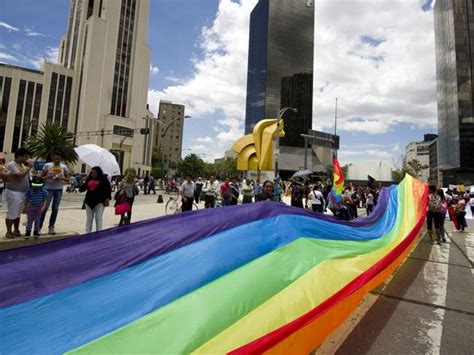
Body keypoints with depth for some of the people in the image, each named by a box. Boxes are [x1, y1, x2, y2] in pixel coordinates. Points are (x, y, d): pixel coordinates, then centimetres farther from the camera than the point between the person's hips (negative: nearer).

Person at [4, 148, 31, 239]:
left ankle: (16, 230, 24)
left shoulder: (22, 165, 12)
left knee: (18, 213, 15)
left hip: (22, 193, 8)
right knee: (11, 213, -1)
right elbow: (19, 176, -24)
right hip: (13, 193, -8)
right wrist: (28, 167, -17)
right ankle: (9, 232, 8)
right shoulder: (11, 165, -13)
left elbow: (26, 177, 16)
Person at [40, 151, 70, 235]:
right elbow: (42, 177, 3)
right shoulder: (47, 165, 0)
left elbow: (68, 179, 4)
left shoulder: (64, 167, 3)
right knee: (45, 208, -2)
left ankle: (51, 227, 17)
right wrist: (47, 177, -18)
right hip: (48, 189, -2)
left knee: (55, 209, 6)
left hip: (59, 190, 2)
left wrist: (61, 178, -15)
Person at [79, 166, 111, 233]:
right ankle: (87, 232, 20)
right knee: (89, 219, 11)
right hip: (89, 201, 4)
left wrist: (107, 198, -10)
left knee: (98, 218, 0)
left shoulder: (104, 179, -2)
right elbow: (81, 190, 6)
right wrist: (84, 182, -10)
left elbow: (109, 189, 0)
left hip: (99, 202, -4)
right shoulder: (89, 179, 6)